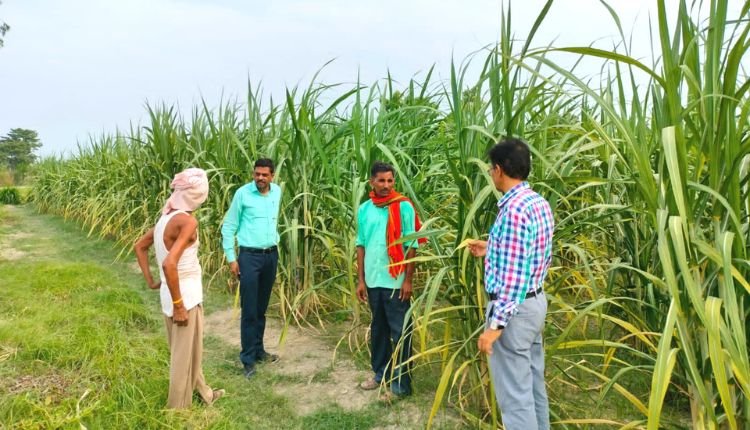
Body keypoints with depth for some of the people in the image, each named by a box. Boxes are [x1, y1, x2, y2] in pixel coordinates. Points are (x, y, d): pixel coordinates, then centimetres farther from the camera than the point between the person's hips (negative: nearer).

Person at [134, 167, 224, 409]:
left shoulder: (166, 217, 5)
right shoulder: (187, 221, -22)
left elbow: (139, 246, 17)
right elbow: (169, 264, -30)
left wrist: (150, 280, 16)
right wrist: (179, 304, -22)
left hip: (170, 294, 9)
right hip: (185, 296, -9)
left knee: (186, 351, 23)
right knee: (185, 354, 9)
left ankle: (203, 394, 43)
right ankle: (178, 409, 25)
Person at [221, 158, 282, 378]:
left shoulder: (277, 191, 4)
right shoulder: (242, 193, -9)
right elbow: (228, 227, -5)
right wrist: (231, 258, -8)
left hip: (271, 255, 5)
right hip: (249, 256, -4)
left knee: (262, 308, 15)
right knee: (249, 310, -2)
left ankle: (258, 350, 28)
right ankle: (248, 358, 9)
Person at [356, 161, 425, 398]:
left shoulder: (403, 207, -8)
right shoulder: (364, 209, 5)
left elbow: (411, 246, -8)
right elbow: (361, 245, 9)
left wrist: (408, 280, -11)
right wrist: (361, 280, 6)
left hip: (395, 281, -5)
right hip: (373, 281, 5)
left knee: (399, 333, 3)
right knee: (378, 330, 18)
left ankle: (401, 384, 13)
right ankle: (381, 373, 33)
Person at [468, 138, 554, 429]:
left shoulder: (514, 209, -23)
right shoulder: (540, 203, 7)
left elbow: (512, 276, -25)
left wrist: (495, 325, -21)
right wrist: (492, 250, 21)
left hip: (514, 309, -10)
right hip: (535, 301, 10)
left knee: (514, 395, 2)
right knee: (533, 385, 21)